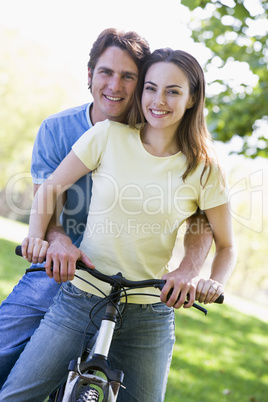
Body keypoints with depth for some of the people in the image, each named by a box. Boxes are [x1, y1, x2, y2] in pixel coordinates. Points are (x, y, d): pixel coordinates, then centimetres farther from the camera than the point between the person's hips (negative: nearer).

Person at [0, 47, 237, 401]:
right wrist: (38, 235, -12)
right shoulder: (108, 136, -2)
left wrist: (215, 282, -14)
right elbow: (51, 189, 5)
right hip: (79, 302, 0)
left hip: (148, 321, 0)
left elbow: (226, 246, 6)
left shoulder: (204, 169, -2)